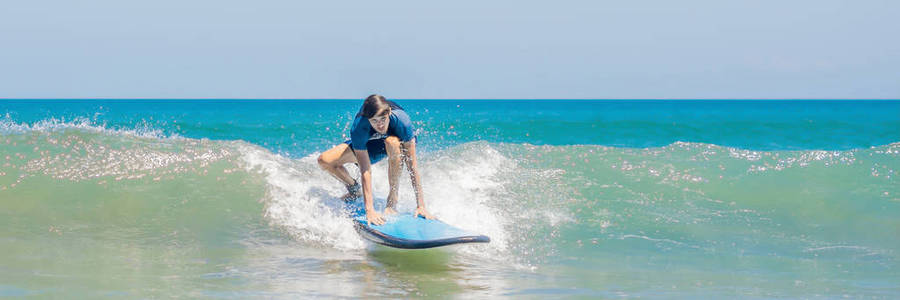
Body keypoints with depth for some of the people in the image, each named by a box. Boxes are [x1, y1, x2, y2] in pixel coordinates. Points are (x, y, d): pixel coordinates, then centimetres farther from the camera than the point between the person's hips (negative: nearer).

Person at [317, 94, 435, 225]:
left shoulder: (401, 120, -39)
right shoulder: (358, 128, -36)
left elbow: (412, 165, -37)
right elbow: (365, 170, -38)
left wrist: (421, 205, -40)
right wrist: (369, 210, -45)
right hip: (368, 145, 2)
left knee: (392, 143, -40)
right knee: (324, 161, -17)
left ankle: (392, 200, -23)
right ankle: (354, 189, 13)